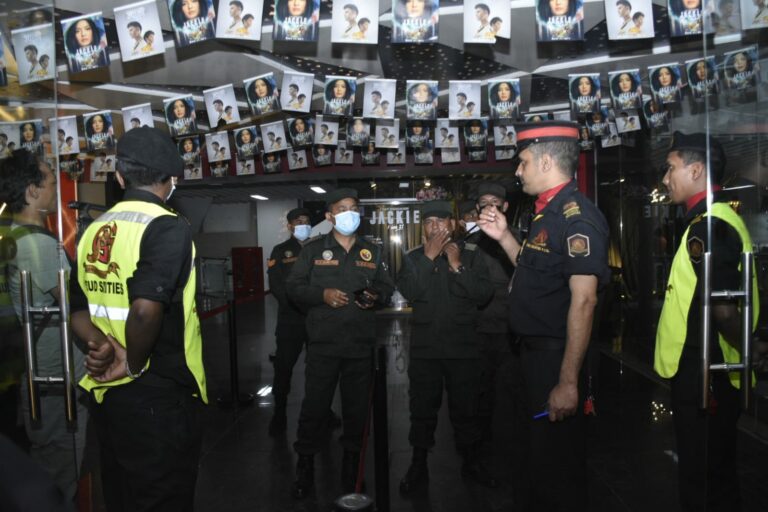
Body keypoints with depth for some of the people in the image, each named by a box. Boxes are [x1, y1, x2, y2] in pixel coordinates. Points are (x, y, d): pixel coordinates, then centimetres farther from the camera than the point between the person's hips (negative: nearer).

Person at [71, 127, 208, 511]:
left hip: (106, 393, 7)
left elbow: (77, 310, 9)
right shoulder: (168, 227, -17)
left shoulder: (94, 231, 6)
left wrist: (104, 347, -5)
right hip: (160, 395, -7)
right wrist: (136, 365, -15)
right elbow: (146, 309, -30)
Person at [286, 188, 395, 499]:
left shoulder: (372, 252, 13)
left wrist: (376, 297, -6)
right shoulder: (313, 250, 5)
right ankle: (305, 466, 18)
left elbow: (387, 287, 16)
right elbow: (294, 287, 1)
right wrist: (322, 294, -14)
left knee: (357, 406, 10)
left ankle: (351, 463, 27)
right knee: (314, 405, 1)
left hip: (360, 345, 2)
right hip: (322, 344, -2)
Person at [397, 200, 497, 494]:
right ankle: (418, 466, 24)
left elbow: (483, 295, -9)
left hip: (463, 347, 0)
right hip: (425, 348, 0)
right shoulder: (414, 258, 4)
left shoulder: (470, 257, 3)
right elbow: (409, 292, -14)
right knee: (423, 408, 9)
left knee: (465, 407, 11)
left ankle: (471, 462, 29)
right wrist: (429, 256, -17)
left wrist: (457, 266, -16)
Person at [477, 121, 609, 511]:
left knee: (556, 461, 5)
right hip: (534, 350, 10)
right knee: (534, 449, 24)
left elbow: (584, 299, -25)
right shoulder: (548, 213, 12)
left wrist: (568, 381, -27)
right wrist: (503, 236, 8)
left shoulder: (576, 215, -19)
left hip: (556, 358, -10)